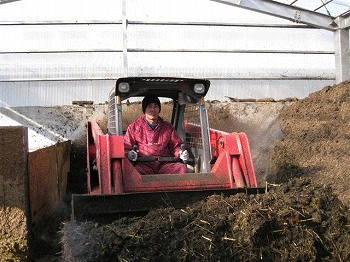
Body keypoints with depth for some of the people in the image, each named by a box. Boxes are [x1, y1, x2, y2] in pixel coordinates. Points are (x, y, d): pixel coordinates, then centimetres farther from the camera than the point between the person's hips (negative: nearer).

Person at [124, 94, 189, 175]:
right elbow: (126, 148, 14)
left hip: (164, 164, 2)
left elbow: (176, 146, 24)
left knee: (182, 168, -28)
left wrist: (180, 153, 0)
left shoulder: (168, 127, 22)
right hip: (144, 164, -2)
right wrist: (129, 154, -11)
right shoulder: (134, 127, 16)